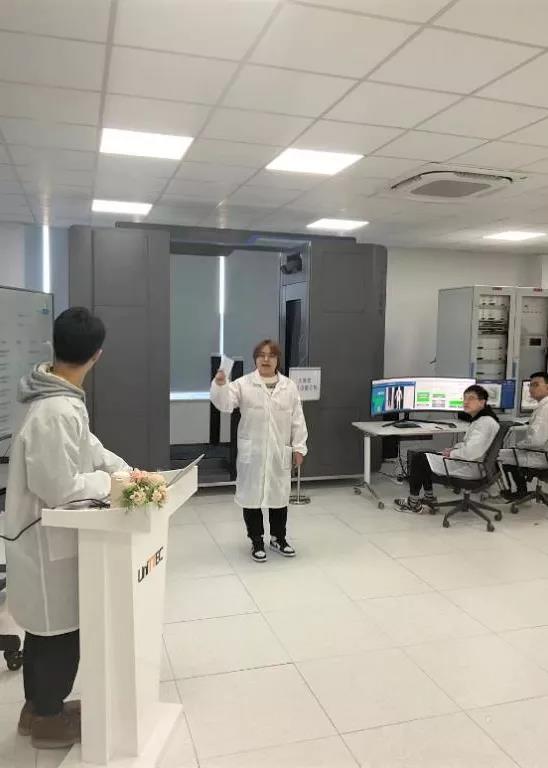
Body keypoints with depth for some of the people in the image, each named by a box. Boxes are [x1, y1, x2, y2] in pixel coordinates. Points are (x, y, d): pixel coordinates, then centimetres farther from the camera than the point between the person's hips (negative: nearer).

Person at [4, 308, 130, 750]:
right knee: (59, 630, 11)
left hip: (47, 533, 9)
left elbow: (86, 445, 11)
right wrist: (109, 483, -14)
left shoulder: (58, 397, 0)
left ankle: (38, 706, 43)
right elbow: (59, 488, -27)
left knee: (45, 626, 24)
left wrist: (124, 469, 2)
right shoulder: (57, 413, -31)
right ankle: (49, 720, 32)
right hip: (49, 538, -9)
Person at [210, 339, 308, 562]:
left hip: (280, 453, 2)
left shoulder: (289, 387, 3)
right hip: (251, 453, -2)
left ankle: (278, 538, 33)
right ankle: (256, 541, 23)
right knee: (252, 495, 6)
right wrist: (220, 385, -36)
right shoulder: (244, 384, -4)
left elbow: (297, 420, 5)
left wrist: (299, 447, 2)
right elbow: (225, 403, -18)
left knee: (279, 495, 14)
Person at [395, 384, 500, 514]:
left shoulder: (485, 423, -24)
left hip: (470, 468, -11)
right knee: (424, 455, 18)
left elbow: (471, 452, -33)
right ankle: (429, 500, 21)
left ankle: (413, 503, 10)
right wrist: (454, 448, 6)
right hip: (468, 463, 11)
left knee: (418, 459, -5)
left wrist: (452, 453, -16)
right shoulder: (479, 418, 9)